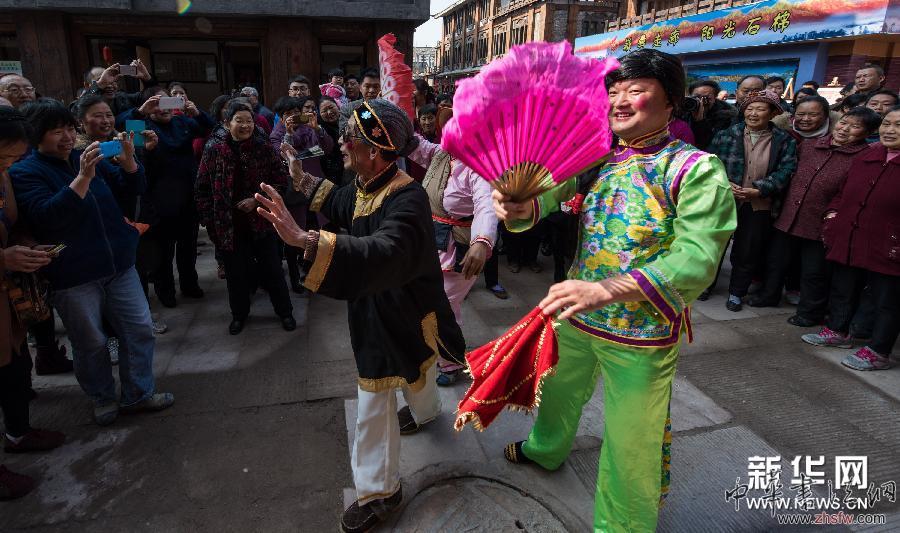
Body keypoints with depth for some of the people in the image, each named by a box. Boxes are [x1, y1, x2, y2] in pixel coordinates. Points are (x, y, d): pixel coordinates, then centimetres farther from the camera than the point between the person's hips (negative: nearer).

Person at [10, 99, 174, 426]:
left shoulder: (87, 159, 10)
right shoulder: (23, 173, -6)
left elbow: (133, 188, 10)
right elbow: (47, 216, -21)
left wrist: (128, 160, -11)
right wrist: (83, 177, -30)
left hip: (119, 265, 5)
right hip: (73, 277, -5)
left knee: (140, 330, 6)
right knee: (91, 343, 5)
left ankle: (138, 393, 20)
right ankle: (103, 398, 27)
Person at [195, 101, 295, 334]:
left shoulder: (264, 147, -5)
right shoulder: (214, 149, -5)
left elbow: (281, 181, -2)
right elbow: (202, 188, 1)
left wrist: (258, 200, -12)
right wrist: (209, 219, -3)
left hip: (262, 220, 0)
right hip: (229, 224, 1)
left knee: (272, 269, 8)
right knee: (236, 271, 13)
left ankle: (284, 311, 26)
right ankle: (239, 314, 34)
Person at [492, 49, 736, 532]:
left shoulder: (696, 170, -16)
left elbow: (696, 259, -27)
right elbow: (550, 189, -11)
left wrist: (607, 289, -40)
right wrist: (522, 207, -36)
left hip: (642, 332, -5)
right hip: (574, 312, 5)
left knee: (632, 440, 10)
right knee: (558, 390, 27)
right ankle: (546, 449, 59)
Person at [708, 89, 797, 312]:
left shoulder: (784, 140, 0)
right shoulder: (727, 135, 0)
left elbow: (785, 170, -5)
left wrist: (759, 190, -17)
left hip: (760, 205, 0)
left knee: (748, 251, 8)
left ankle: (736, 293, 24)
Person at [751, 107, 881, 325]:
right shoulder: (808, 144, 5)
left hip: (820, 225, -4)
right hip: (787, 217, 5)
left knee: (814, 272, 10)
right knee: (777, 262, 19)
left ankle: (810, 312, 28)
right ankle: (769, 295, 40)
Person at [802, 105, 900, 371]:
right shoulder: (865, 158, 9)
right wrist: (834, 212, 6)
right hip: (850, 242, 7)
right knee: (842, 290, 21)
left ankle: (878, 352, 18)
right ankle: (837, 331, 39)